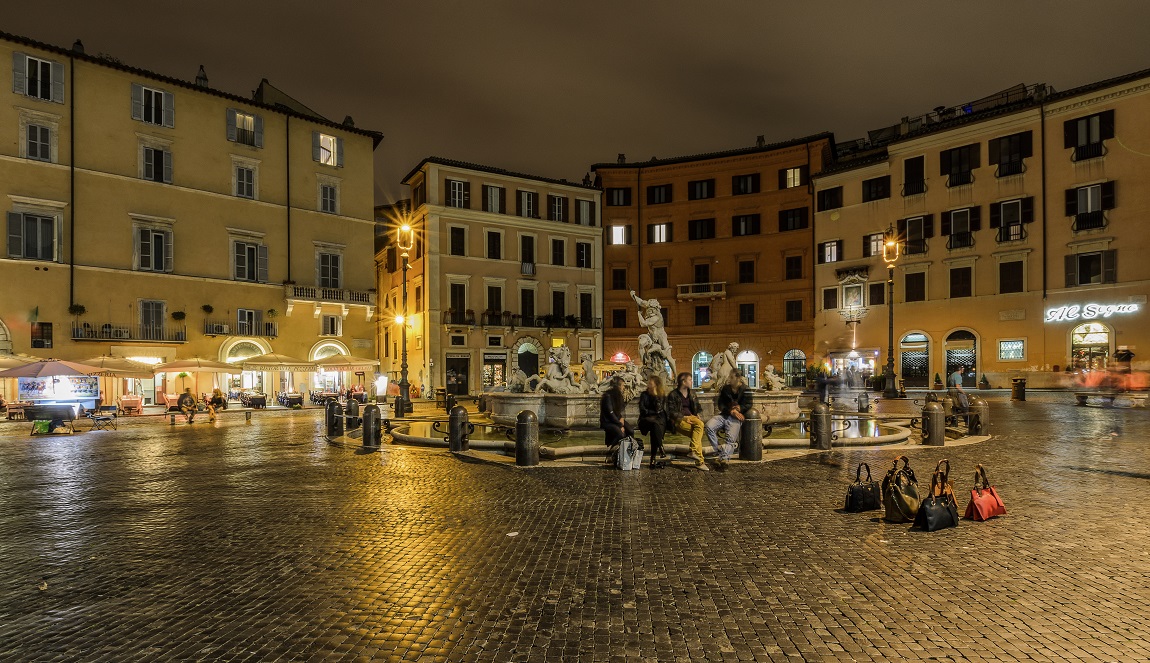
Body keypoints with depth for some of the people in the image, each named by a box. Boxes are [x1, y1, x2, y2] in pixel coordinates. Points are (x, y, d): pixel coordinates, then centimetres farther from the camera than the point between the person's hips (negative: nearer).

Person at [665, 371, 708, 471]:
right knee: (698, 432, -30)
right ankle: (699, 461, -30)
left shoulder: (692, 393, 19)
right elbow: (671, 412, -5)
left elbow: (697, 407, 25)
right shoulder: (673, 395, 1)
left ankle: (694, 451, -32)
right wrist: (684, 417, -17)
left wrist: (697, 415, 3)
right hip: (678, 420, -6)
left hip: (691, 417, 6)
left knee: (700, 424, -30)